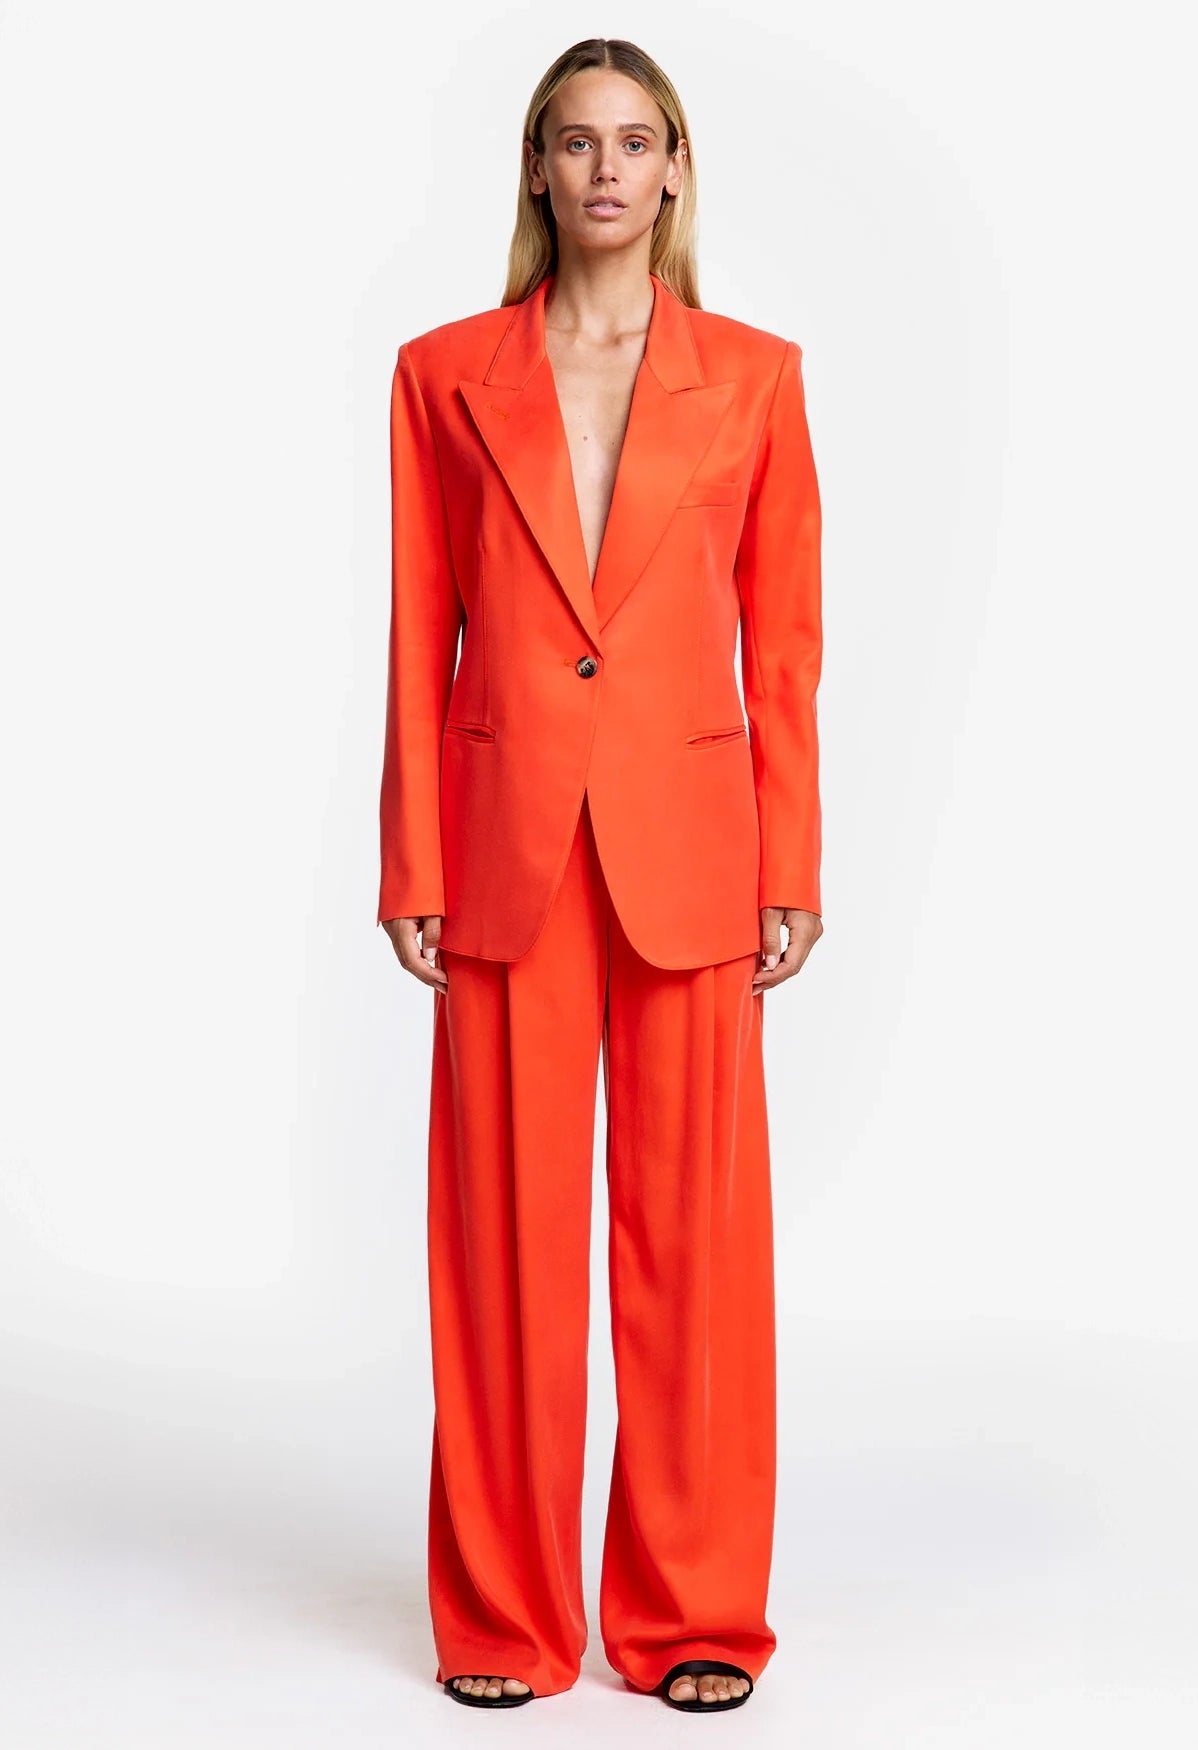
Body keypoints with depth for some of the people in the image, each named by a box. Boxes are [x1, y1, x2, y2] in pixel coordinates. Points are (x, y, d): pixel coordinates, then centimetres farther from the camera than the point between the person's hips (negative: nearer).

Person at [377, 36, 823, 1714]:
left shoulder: (752, 375, 5)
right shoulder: (447, 374, 6)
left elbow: (783, 637, 4)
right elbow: (420, 638, 4)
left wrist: (789, 868, -1)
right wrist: (413, 868, -1)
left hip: (687, 847, 0)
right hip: (508, 844, 0)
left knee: (693, 1220, 4)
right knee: (507, 1226, 4)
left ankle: (693, 1615, 17)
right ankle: (506, 1618, 17)